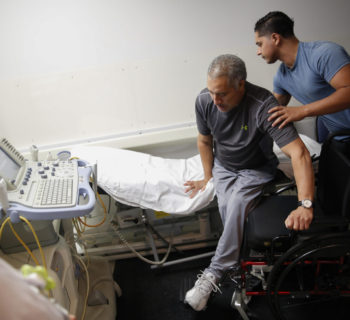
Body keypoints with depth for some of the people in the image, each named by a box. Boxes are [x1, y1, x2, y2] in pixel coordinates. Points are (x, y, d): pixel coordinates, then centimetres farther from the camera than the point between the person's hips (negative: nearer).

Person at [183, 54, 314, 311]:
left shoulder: (264, 106, -32)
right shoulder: (204, 101, -16)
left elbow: (299, 154, -37)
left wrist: (305, 205, -45)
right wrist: (208, 178, 7)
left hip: (256, 169, -4)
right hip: (223, 166, 4)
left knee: (238, 206, -30)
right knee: (226, 206, -25)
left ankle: (213, 275, -20)